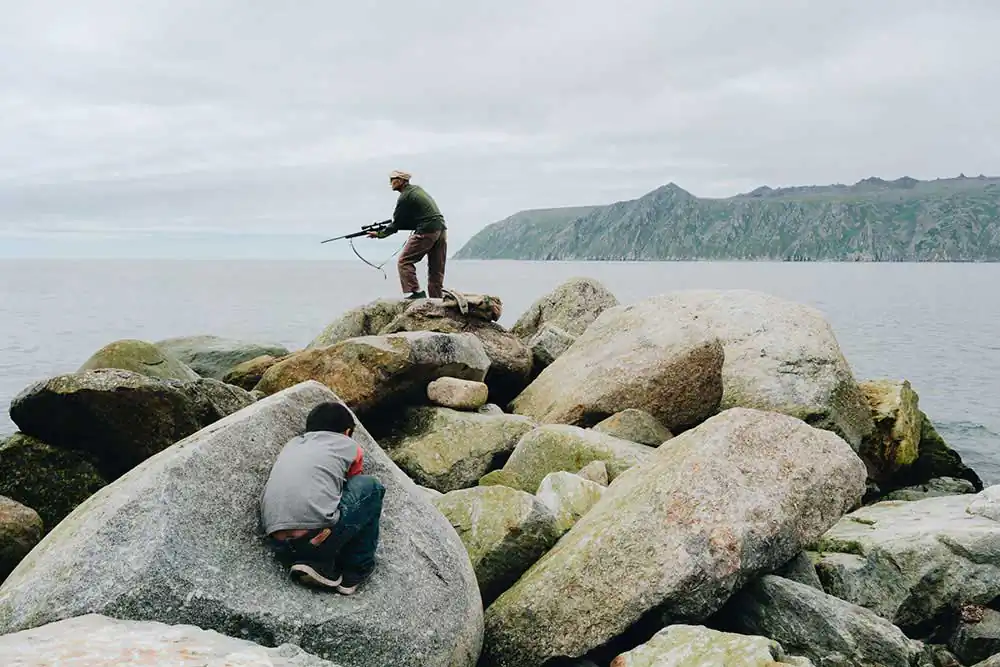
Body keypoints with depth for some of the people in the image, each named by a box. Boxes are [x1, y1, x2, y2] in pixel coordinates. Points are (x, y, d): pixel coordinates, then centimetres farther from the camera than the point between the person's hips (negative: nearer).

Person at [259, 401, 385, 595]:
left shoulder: (291, 445, 27)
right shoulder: (349, 446, 16)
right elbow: (351, 486, 31)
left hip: (280, 549, 6)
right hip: (315, 538, -5)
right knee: (371, 487, 17)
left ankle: (316, 564, 10)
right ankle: (354, 572, 15)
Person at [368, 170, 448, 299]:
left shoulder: (404, 198, -7)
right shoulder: (417, 189, 20)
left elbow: (396, 224, -1)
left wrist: (379, 234, 10)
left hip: (426, 231, -9)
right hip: (441, 229, 9)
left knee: (404, 262, -4)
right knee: (436, 270, 10)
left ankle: (414, 292, -14)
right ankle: (436, 300, 11)